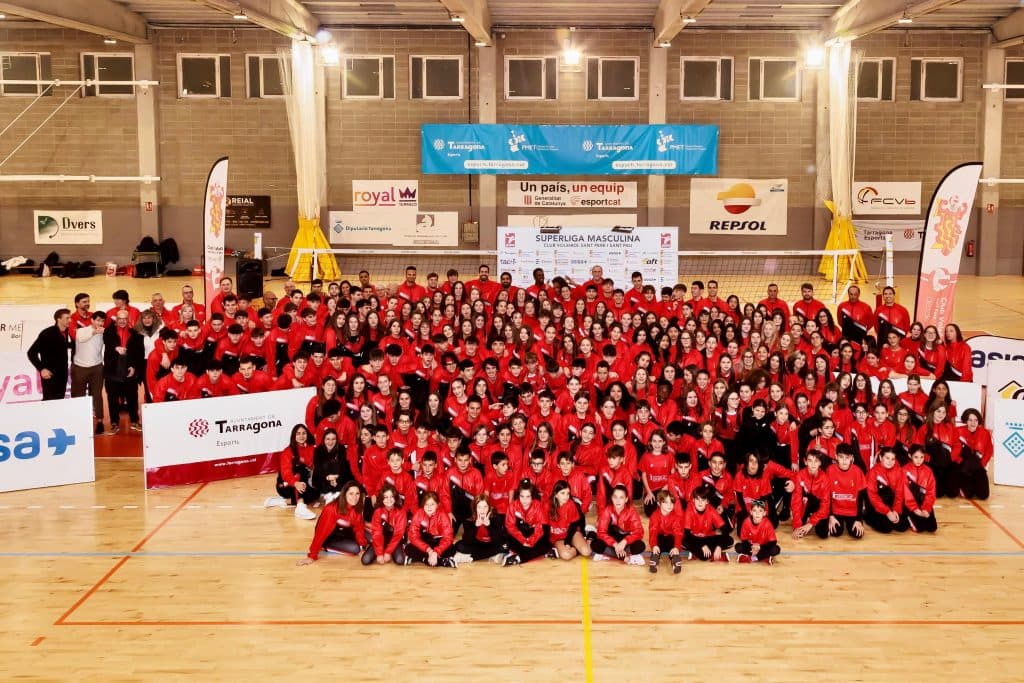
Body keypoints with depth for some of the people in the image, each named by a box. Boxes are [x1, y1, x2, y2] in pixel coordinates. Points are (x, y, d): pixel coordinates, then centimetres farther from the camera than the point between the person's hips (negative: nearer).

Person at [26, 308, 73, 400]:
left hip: (63, 374, 6)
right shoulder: (47, 333, -14)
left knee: (59, 402, 10)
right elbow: (32, 353, -12)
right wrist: (41, 369, -17)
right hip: (50, 375, -6)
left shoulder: (69, 333, 1)